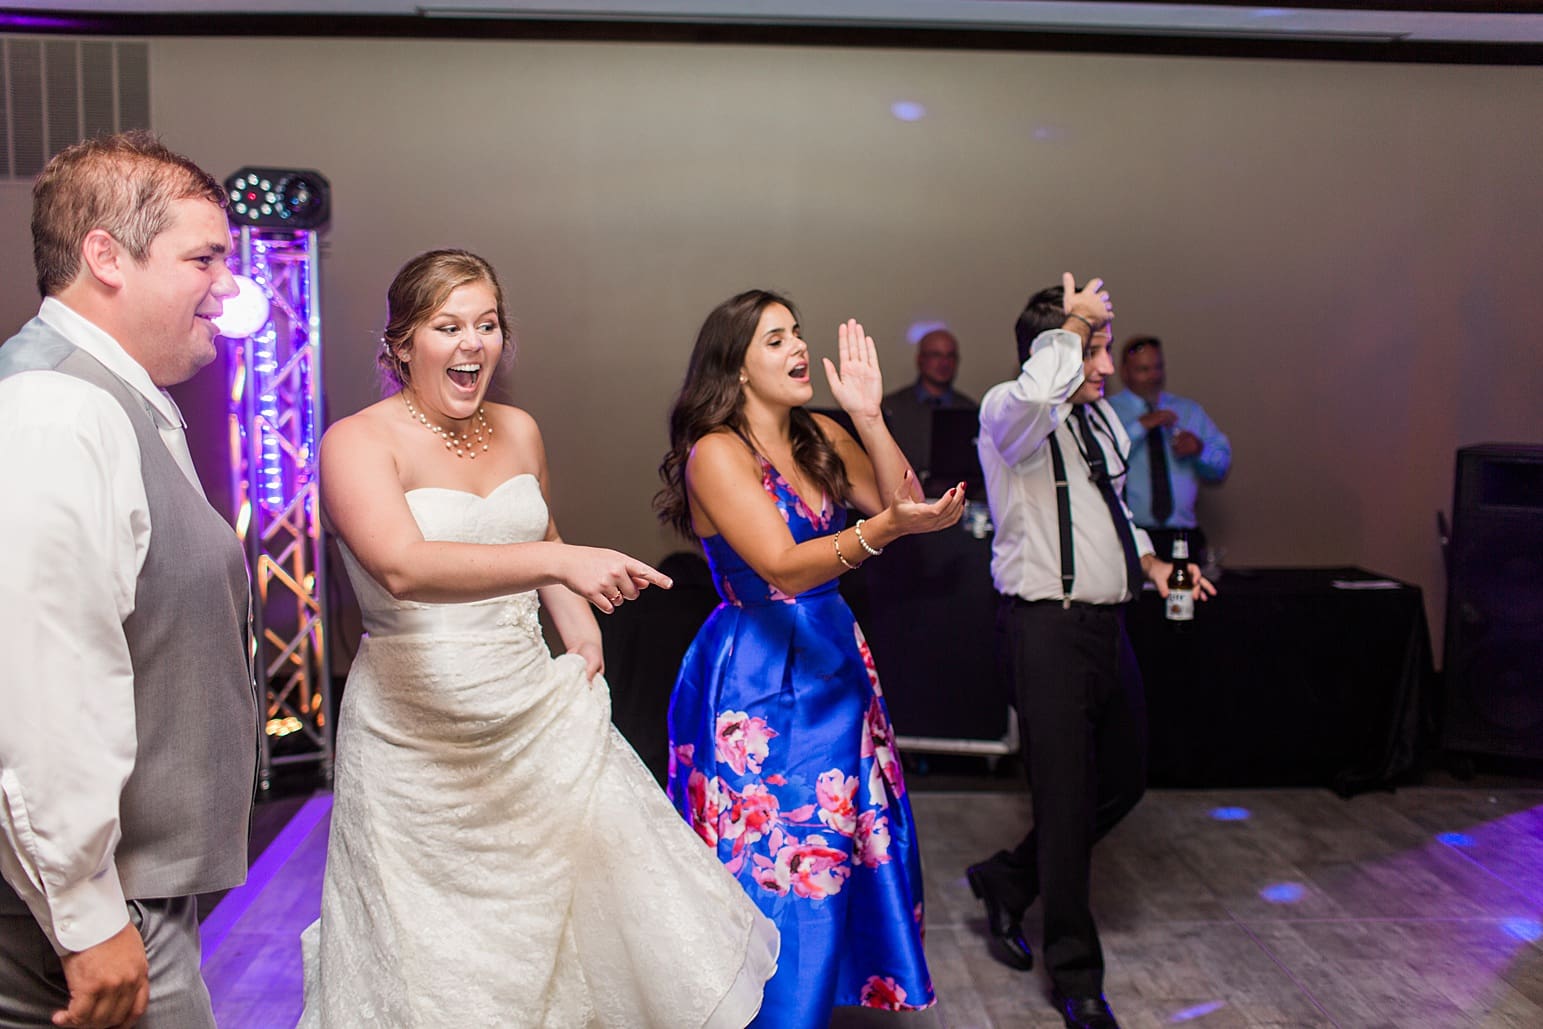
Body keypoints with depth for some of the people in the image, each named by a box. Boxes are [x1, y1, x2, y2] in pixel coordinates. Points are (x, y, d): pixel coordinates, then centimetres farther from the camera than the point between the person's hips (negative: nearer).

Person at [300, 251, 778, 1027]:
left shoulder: (518, 430, 7)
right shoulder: (357, 442, -12)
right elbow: (402, 566, -30)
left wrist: (582, 631, 10)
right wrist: (562, 562, -40)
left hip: (536, 710, 5)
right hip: (418, 726, -5)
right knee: (432, 948, 5)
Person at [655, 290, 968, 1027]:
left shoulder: (820, 438, 8)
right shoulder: (716, 452, -13)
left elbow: (905, 502, 0)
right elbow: (783, 567, -24)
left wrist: (868, 417, -10)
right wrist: (887, 527, -36)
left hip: (832, 663, 7)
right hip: (757, 681, -7)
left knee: (848, 847, 11)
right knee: (780, 874, -1)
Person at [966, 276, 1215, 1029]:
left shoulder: (1102, 418, 14)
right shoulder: (1008, 411, -12)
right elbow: (1036, 395, -39)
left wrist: (1149, 562, 12)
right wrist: (1072, 323, -24)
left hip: (1107, 624, 9)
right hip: (1048, 628, -9)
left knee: (1124, 779, 18)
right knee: (1067, 795, -1)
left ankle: (1008, 880, 38)